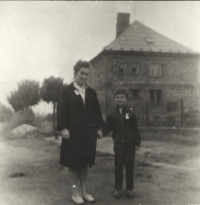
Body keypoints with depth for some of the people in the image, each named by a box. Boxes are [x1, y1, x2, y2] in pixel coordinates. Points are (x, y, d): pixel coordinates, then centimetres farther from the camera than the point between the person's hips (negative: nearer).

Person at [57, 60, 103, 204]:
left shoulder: (91, 92, 12)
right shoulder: (66, 91, -1)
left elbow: (97, 111, 12)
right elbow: (61, 111, -8)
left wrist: (99, 128, 6)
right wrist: (63, 128, -16)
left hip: (89, 132, 4)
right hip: (73, 132, -4)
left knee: (85, 162, 10)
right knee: (73, 162, 4)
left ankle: (83, 191, 22)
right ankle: (76, 192, 15)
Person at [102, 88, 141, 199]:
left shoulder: (131, 114, 0)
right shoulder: (111, 115, 4)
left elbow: (136, 130, 1)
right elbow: (107, 128, -1)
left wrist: (137, 143, -4)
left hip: (130, 145, -1)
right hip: (118, 145, 1)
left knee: (129, 166, 6)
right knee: (118, 166, 6)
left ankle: (130, 188, 18)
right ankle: (118, 188, 16)